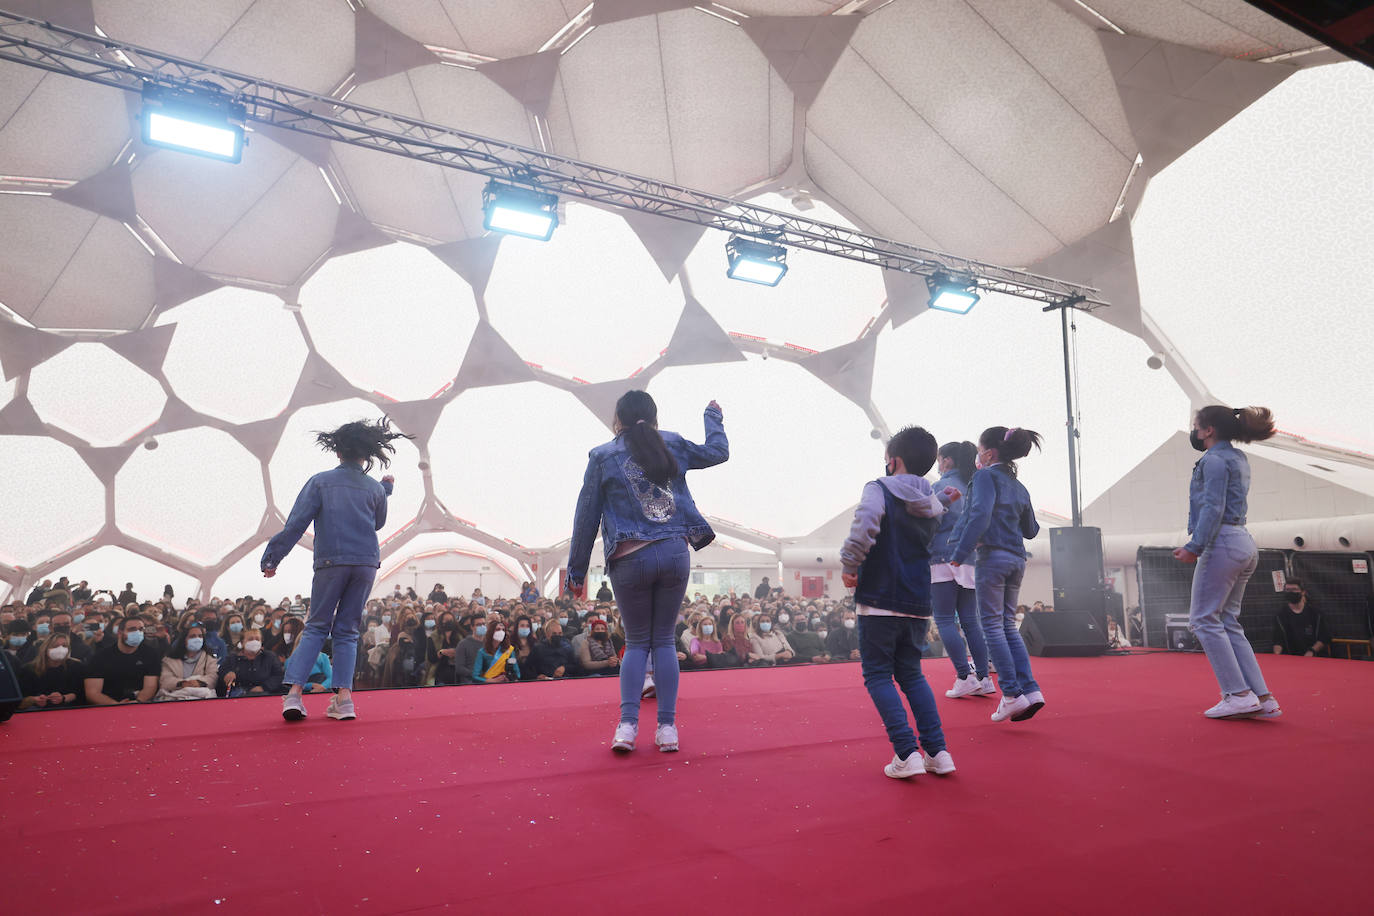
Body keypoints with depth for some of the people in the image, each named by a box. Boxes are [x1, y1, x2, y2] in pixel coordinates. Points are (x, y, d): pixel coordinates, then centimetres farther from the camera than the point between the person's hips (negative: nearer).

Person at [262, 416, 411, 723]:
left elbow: (296, 523, -4)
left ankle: (294, 693, -4)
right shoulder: (374, 488, 8)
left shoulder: (320, 481, 3)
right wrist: (386, 490, 33)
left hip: (331, 562, -1)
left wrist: (273, 557, -2)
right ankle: (343, 697, 0)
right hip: (366, 562, 1)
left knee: (316, 627, 8)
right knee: (347, 630, 8)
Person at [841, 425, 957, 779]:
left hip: (880, 600, -6)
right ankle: (937, 752, 12)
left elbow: (864, 526, -25)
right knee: (911, 674, 18)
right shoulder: (933, 504, 11)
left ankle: (907, 753, -5)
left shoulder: (879, 489, -8)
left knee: (878, 675, 4)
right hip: (918, 604, 6)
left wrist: (849, 566, -14)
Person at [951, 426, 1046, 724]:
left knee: (993, 626, -1)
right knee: (1008, 626, 13)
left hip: (992, 557, -7)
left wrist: (961, 553, -18)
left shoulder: (985, 476, -4)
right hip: (1017, 560, 7)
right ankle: (1030, 689, 6)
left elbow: (980, 515, -20)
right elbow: (1031, 530, 21)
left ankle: (1012, 694, -3)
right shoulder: (1019, 486, 17)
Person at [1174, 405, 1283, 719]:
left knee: (1204, 619, -7)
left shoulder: (1214, 460, -8)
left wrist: (1194, 546, -18)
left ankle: (1239, 694, -10)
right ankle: (1262, 698, 7)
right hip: (1244, 544, 10)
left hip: (1222, 543, -10)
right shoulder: (1238, 458, 21)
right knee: (1228, 622, 10)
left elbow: (1213, 508, -16)